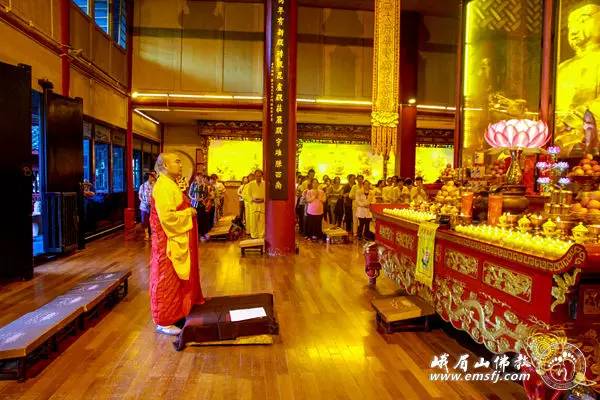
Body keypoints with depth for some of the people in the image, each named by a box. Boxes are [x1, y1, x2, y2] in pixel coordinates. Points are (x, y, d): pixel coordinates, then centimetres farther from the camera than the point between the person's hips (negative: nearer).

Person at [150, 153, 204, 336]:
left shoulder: (170, 184, 12)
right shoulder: (163, 186, -19)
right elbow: (167, 216, -27)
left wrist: (188, 210, 9)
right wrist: (188, 212, -16)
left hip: (176, 240, 10)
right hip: (168, 242, -10)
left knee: (175, 279, 19)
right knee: (167, 281, 0)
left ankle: (174, 312, 33)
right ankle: (163, 321, 13)